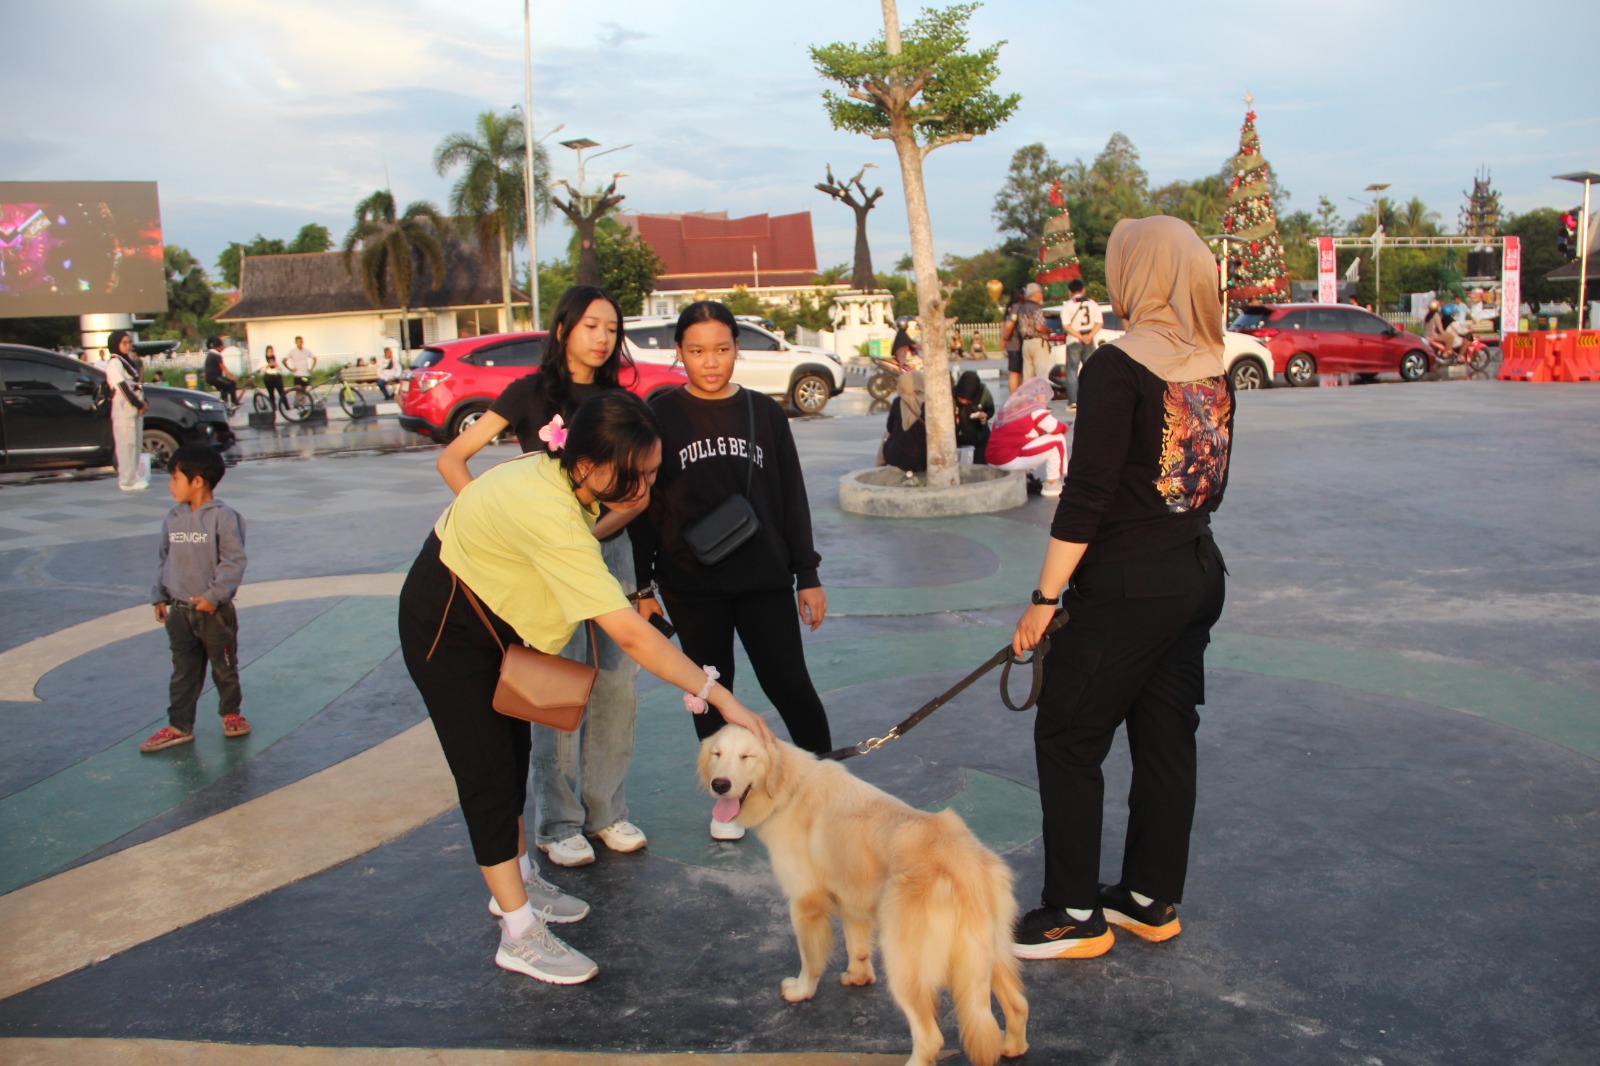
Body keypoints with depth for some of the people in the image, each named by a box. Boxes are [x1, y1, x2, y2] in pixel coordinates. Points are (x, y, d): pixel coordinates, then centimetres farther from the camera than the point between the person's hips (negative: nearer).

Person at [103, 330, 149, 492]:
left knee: (137, 444, 11)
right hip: (123, 409, -9)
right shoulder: (114, 363, -9)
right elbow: (124, 388, -16)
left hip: (136, 408, 9)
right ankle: (128, 481, -7)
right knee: (126, 445, -8)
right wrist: (139, 405, -14)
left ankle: (137, 477, 16)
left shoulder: (129, 360, 18)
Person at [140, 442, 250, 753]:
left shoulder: (223, 517, -14)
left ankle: (231, 713, 29)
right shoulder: (173, 518, 5)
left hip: (215, 611, -5)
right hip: (179, 611, 5)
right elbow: (164, 560, 13)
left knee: (224, 667, 11)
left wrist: (214, 595, -20)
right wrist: (159, 596, 7)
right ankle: (179, 725, 15)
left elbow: (234, 561, -16)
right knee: (183, 672, 10)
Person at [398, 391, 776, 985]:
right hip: (445, 626, -9)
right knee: (488, 772, -6)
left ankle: (516, 883, 33)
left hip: (491, 616, 9)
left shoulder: (562, 477, -13)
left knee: (513, 750, 16)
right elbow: (629, 635, -42)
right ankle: (519, 935, 1)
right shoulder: (550, 517, -39)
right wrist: (719, 697, -41)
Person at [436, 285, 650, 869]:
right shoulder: (531, 393, -2)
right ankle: (558, 825, 11)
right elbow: (451, 459, -3)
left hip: (610, 550, 4)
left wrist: (591, 532, -14)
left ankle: (606, 811, 19)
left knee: (618, 686, 4)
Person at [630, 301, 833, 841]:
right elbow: (643, 507, 1)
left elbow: (792, 498, 7)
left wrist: (808, 576, 5)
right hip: (691, 584, 0)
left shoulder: (764, 412, 4)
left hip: (765, 578, 1)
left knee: (789, 685, -1)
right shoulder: (660, 417, -1)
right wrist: (642, 588, -2)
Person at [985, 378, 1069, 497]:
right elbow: (1058, 429, -1)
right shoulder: (1035, 410, -5)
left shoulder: (1008, 406, 16)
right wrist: (1063, 427, 21)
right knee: (1057, 440, 3)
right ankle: (1051, 485, 7)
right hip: (1010, 460, -9)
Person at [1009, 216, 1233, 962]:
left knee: (1067, 738, 5)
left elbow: (1087, 494, -19)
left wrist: (1044, 598, -14)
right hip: (1199, 575, 8)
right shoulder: (1212, 369, 6)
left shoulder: (1118, 366, -16)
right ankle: (1152, 899, 28)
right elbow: (1211, 482, 13)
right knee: (1166, 737, 15)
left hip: (1128, 586, -8)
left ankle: (1075, 914, 13)